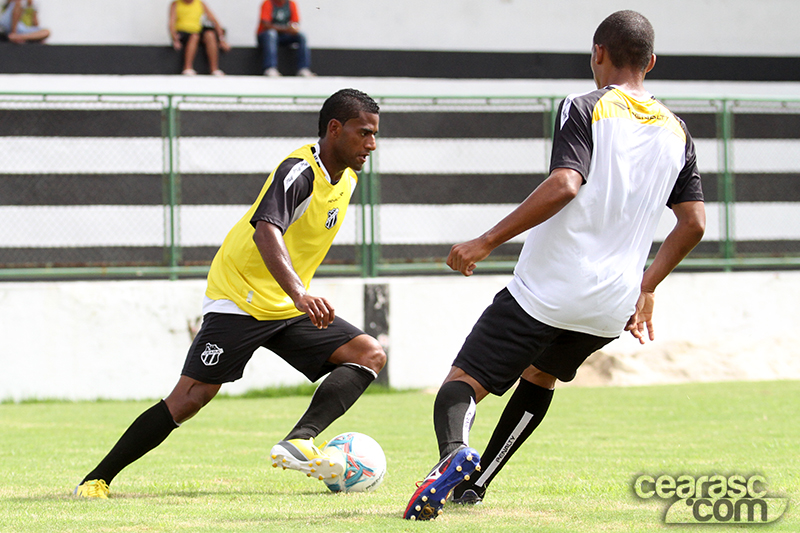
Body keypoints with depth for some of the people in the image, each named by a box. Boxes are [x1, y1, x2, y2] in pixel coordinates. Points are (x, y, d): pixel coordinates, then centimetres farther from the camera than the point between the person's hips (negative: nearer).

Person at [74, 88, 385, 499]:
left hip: (289, 309, 8)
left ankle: (299, 441, -26)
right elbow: (265, 232, -39)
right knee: (193, 395, -15)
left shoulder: (347, 179, 8)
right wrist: (298, 292, -52)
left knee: (370, 355, -8)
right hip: (240, 299, -8)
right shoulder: (299, 172, -20)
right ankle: (96, 480, -5)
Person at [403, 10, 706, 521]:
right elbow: (694, 224, 12)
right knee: (539, 375, 31)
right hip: (612, 307, 6)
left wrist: (486, 242, -19)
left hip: (546, 291, -6)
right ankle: (474, 484, 30)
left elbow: (564, 187, -21)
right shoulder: (677, 132, 12)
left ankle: (455, 452, -35)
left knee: (463, 383, -3)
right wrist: (645, 289, 23)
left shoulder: (585, 109, -6)